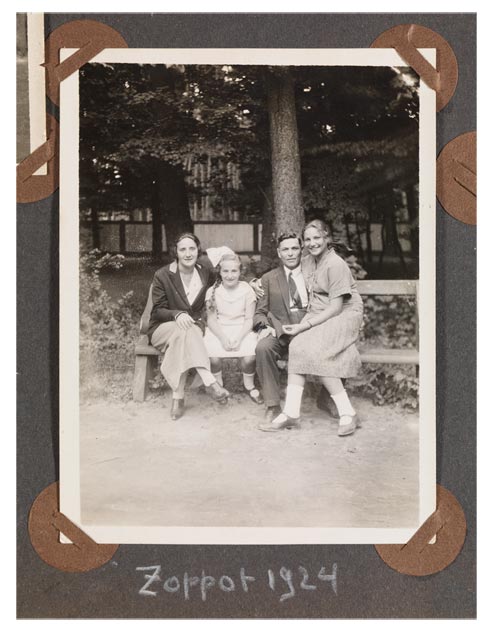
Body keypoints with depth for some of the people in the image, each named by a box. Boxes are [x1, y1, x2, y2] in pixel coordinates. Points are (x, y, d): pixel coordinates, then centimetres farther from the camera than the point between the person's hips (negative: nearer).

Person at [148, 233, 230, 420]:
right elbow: (158, 310, -6)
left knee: (184, 340, -35)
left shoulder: (207, 273, 3)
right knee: (185, 331, -37)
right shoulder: (162, 275, -6)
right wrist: (177, 314, -26)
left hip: (194, 326, 2)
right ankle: (209, 382, -46)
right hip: (163, 329, -2)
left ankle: (178, 396, -37)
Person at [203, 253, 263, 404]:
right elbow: (211, 320, 0)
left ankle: (249, 385, 4)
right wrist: (223, 338, -17)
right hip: (218, 331, 0)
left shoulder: (247, 290, 1)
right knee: (213, 357, -28)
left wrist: (239, 338, -17)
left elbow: (249, 319, -1)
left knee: (249, 357, -28)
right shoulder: (212, 291, 2)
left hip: (242, 331, 0)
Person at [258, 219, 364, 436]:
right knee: (298, 348, -20)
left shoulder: (336, 264, -14)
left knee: (313, 351, -28)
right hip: (316, 315, 6)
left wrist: (305, 325, -21)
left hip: (343, 315, -6)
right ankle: (290, 413, -21)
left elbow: (336, 307, -18)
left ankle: (347, 413, -19)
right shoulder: (306, 261, 10)